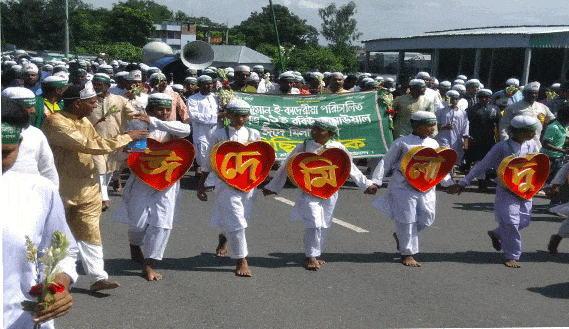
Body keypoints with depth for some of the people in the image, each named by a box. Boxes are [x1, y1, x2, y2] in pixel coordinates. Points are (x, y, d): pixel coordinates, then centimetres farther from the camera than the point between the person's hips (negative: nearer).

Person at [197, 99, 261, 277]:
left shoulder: (254, 134, 8)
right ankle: (242, 260, 2)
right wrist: (201, 184, 5)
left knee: (243, 219, 12)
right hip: (226, 183, -3)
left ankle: (223, 237, 45)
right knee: (236, 222, -8)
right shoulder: (219, 134, 0)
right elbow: (209, 161, 5)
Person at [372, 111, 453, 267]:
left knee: (426, 218, 2)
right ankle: (407, 254, 11)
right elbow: (386, 162, -2)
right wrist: (376, 181, -10)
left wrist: (450, 183, 18)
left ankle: (400, 236, 28)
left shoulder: (433, 143, 13)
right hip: (404, 188, -5)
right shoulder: (402, 143, -4)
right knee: (406, 220, -3)